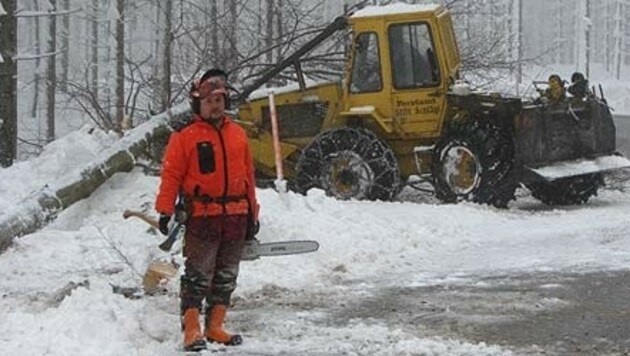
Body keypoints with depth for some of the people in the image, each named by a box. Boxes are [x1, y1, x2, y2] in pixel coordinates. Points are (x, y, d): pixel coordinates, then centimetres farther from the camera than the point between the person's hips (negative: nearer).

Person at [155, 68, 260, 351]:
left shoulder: (237, 134, 13)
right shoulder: (185, 137, -2)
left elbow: (248, 176, 17)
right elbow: (171, 175, -5)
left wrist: (252, 214, 16)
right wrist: (165, 210, -13)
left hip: (235, 217, 5)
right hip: (202, 217, -5)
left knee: (226, 277, 10)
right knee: (198, 276, -7)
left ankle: (215, 327, 18)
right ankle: (191, 330, -5)